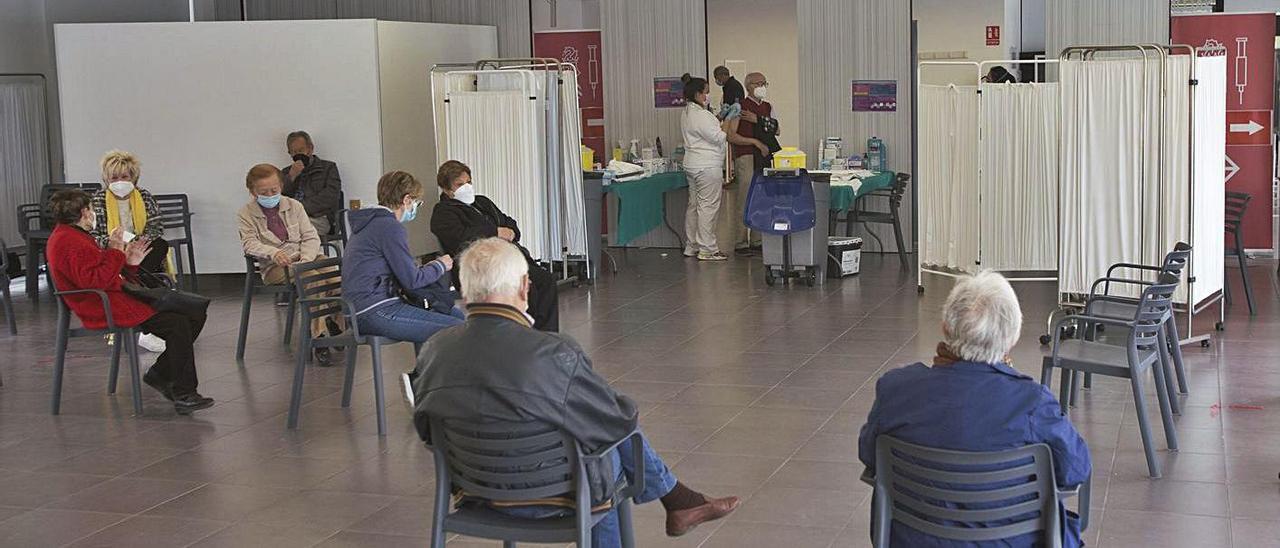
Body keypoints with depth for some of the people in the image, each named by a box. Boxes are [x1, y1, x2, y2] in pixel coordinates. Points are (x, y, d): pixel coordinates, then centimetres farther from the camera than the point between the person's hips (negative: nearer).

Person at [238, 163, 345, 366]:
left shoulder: (294, 206, 16)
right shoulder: (245, 214, 7)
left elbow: (311, 237, 10)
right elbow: (249, 243, -8)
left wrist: (306, 258, -12)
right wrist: (273, 253, -28)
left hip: (305, 258, 4)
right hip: (276, 266, -4)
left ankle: (338, 326, -28)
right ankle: (319, 337, -39)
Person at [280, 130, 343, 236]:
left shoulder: (328, 168, 17)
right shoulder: (286, 172, 28)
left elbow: (331, 196, -1)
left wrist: (303, 207, -10)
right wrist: (291, 176, 2)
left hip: (317, 218, -3)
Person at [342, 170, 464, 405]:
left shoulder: (367, 224, 19)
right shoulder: (390, 227, -12)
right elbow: (411, 280, -11)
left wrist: (431, 267, 18)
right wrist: (440, 265, 6)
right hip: (375, 311, -11)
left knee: (455, 314, 15)